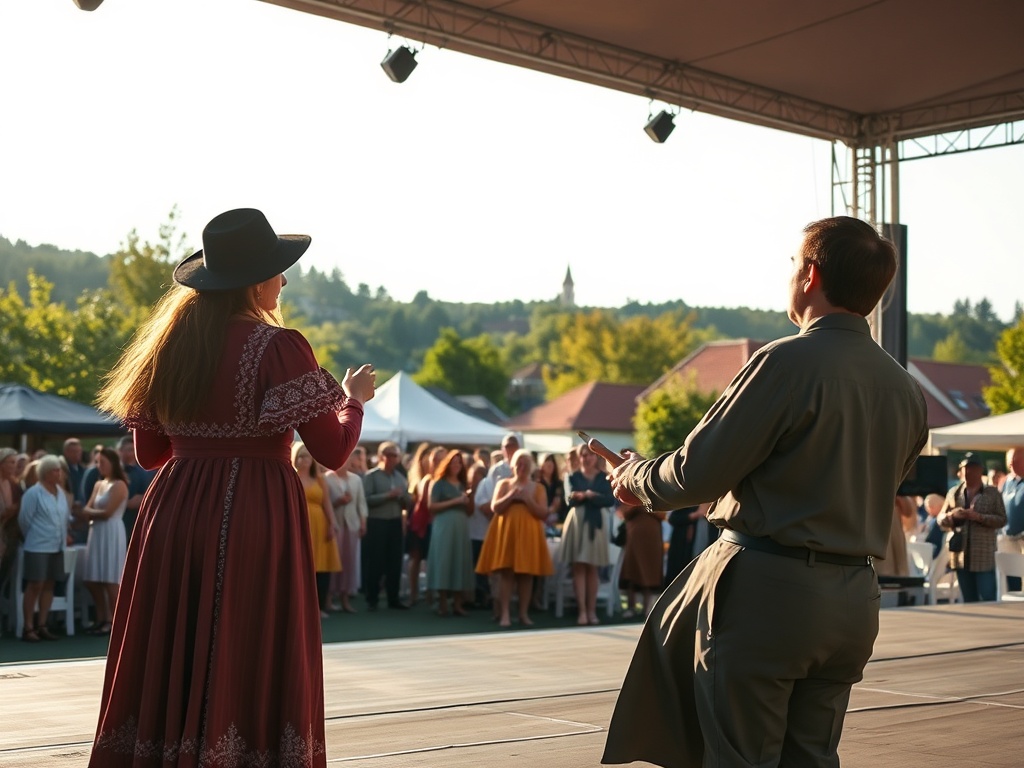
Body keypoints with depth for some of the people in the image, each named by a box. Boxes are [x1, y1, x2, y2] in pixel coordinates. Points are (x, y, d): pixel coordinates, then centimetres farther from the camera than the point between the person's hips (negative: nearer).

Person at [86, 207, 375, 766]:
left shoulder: (169, 344, 8)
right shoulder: (278, 347, -9)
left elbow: (149, 452, 14)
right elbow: (333, 451, -10)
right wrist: (354, 399, 9)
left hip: (172, 514, 6)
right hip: (255, 518, -6)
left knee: (169, 656, 12)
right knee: (249, 662, 1)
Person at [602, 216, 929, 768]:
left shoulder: (787, 362, -15)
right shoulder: (906, 390, 7)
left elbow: (697, 472, -14)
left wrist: (637, 477, 6)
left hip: (765, 593, -7)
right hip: (855, 603, 7)